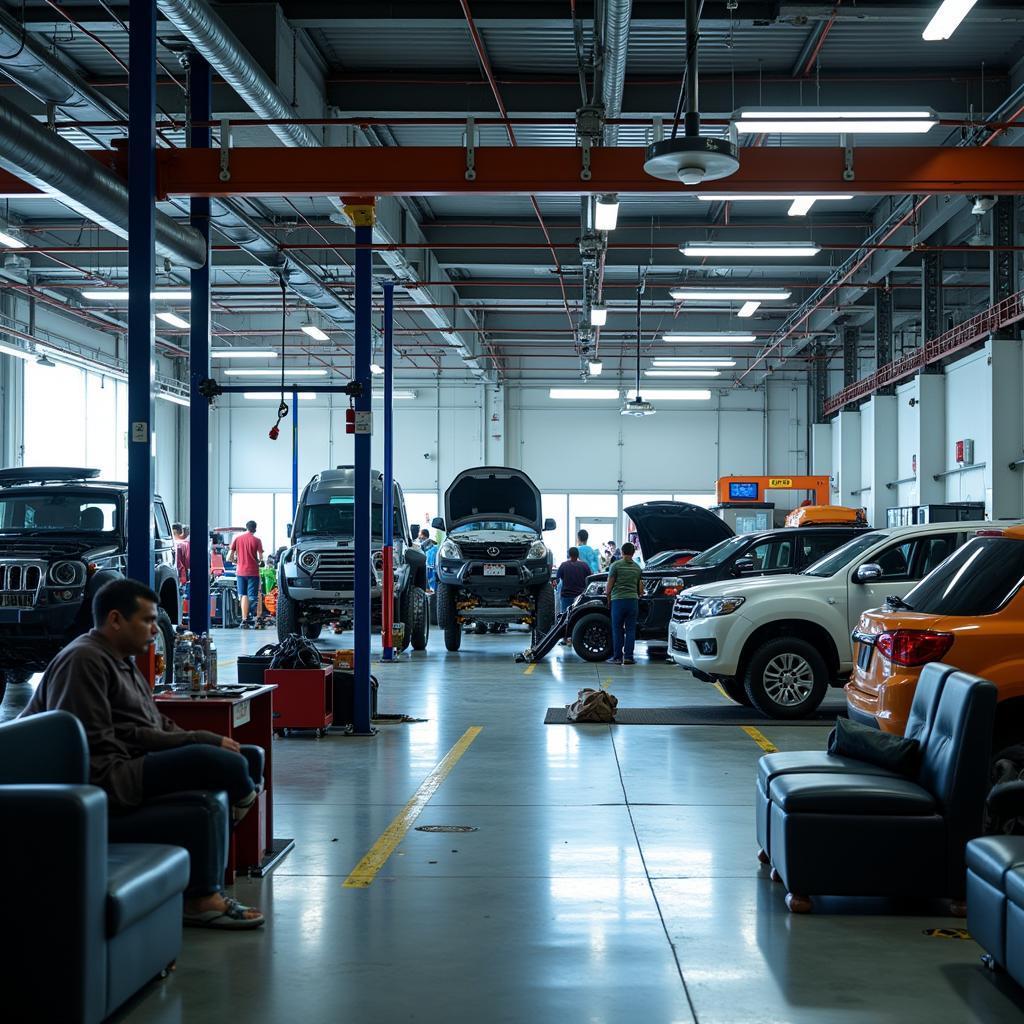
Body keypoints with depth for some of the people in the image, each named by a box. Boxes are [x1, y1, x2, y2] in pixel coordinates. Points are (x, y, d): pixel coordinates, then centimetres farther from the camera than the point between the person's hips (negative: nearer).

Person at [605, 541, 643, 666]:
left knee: (617, 630, 3)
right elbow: (640, 589, 15)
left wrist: (607, 597, 11)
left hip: (618, 600, -3)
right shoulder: (637, 568, 10)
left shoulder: (616, 565, -3)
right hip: (633, 600, 3)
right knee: (630, 629, 5)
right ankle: (628, 657, 2)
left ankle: (617, 657, 3)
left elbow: (609, 585, -3)